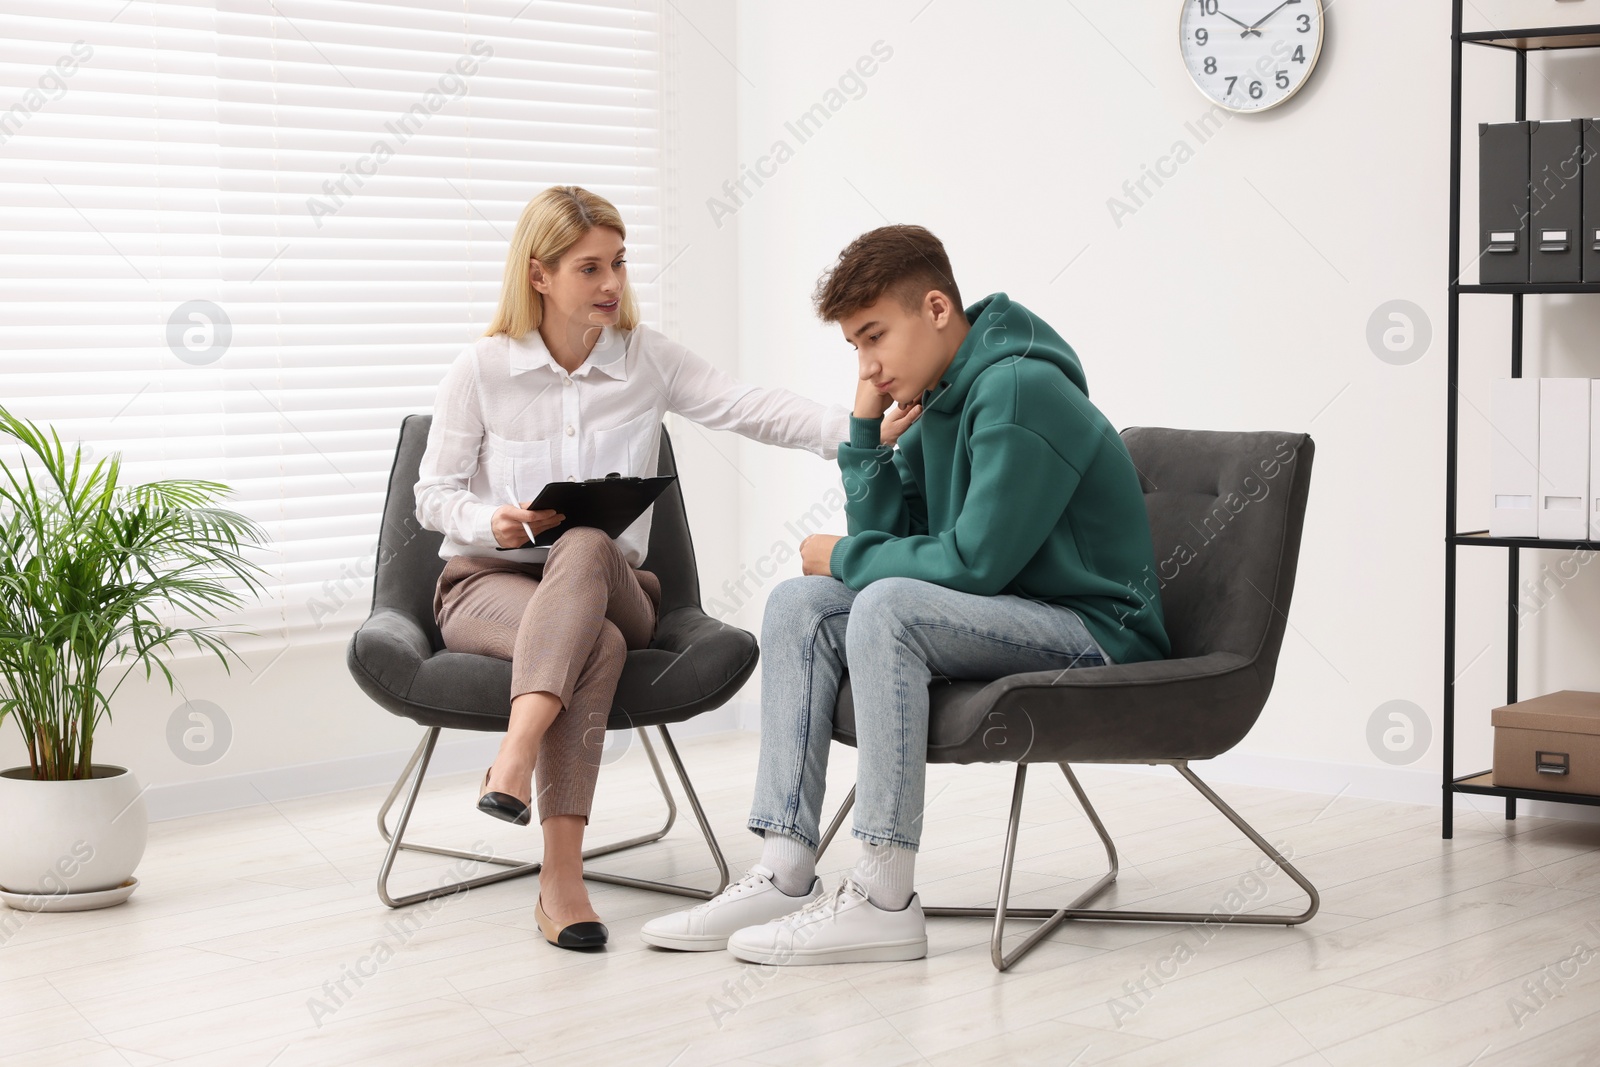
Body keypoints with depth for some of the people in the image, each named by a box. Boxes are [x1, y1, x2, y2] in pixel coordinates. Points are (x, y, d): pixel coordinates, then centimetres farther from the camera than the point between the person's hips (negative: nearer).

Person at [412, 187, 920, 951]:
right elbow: (433, 493, 5)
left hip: (609, 584, 2)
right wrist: (493, 522, -18)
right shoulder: (481, 370, 0)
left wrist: (859, 431, -28)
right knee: (595, 643, -36)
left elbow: (750, 410, -11)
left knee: (585, 545, -37)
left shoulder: (647, 359, 3)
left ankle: (515, 757, -50)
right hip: (488, 582, -1)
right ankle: (561, 878, -43)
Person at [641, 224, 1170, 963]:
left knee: (888, 605, -31)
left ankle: (883, 899, -30)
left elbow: (974, 563, -23)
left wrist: (847, 558, -9)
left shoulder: (1019, 391, -19)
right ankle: (784, 874, -11)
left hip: (1096, 628, -10)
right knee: (798, 604, -2)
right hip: (1012, 621, 10)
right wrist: (866, 425, -1)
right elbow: (887, 537, 9)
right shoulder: (940, 404, 11)